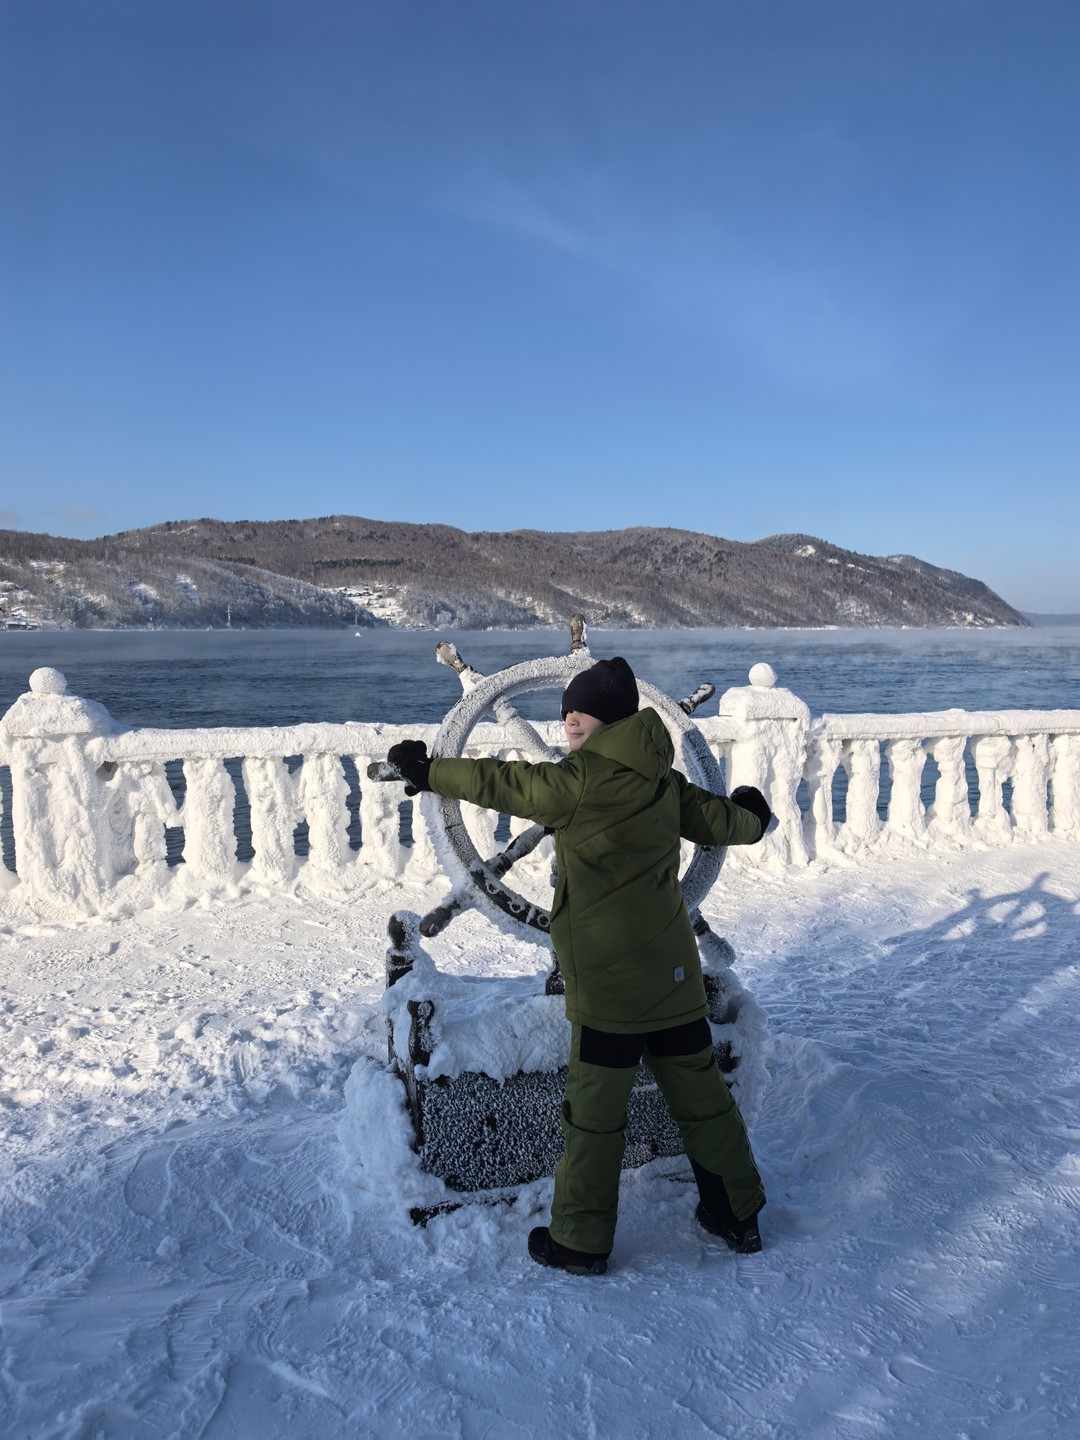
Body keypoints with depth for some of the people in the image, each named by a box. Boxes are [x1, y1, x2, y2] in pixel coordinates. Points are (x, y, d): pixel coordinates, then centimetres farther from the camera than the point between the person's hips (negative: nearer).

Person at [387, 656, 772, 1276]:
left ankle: (582, 1240, 17)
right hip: (675, 974, 7)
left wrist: (428, 771, 10)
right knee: (700, 1090, 17)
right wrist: (753, 816, 41)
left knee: (595, 1110, 5)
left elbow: (501, 782, -4)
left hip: (608, 982, -7)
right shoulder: (664, 782, 6)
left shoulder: (582, 779, -13)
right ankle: (738, 1213, 31)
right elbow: (724, 821, 17)